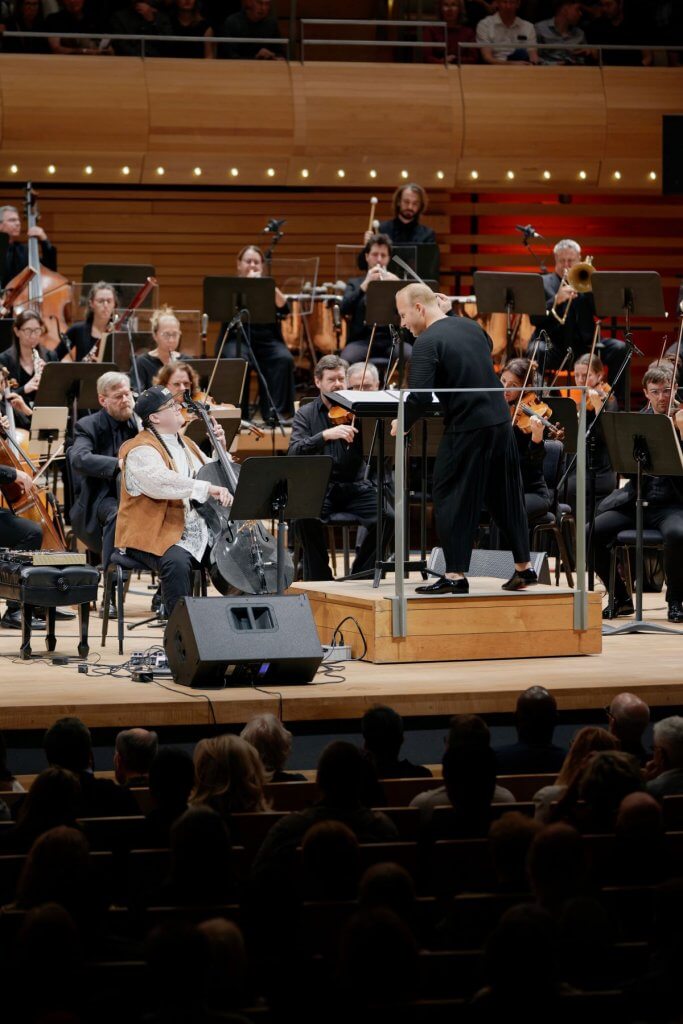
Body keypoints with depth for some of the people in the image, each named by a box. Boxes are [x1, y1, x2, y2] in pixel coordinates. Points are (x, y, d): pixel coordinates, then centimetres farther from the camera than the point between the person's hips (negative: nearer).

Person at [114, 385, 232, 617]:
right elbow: (162, 480, -31)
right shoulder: (141, 450, -11)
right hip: (157, 537, -8)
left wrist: (220, 447, 14)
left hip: (198, 532, 8)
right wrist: (208, 488, -36)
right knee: (176, 563, -37)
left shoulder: (186, 445, 19)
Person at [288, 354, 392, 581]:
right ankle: (319, 576, -11)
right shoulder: (306, 414, 7)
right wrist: (326, 435, -26)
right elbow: (294, 452, -11)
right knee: (305, 516, -33)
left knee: (386, 518, -25)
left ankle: (361, 573, -1)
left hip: (355, 486, 1)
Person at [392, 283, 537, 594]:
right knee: (505, 495, 16)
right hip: (500, 419, 8)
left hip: (466, 428, -7)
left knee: (451, 498, 2)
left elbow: (420, 396, -21)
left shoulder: (428, 342, -13)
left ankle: (455, 574, 0)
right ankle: (523, 567, 23)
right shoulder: (471, 327, 11)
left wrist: (403, 423, -6)